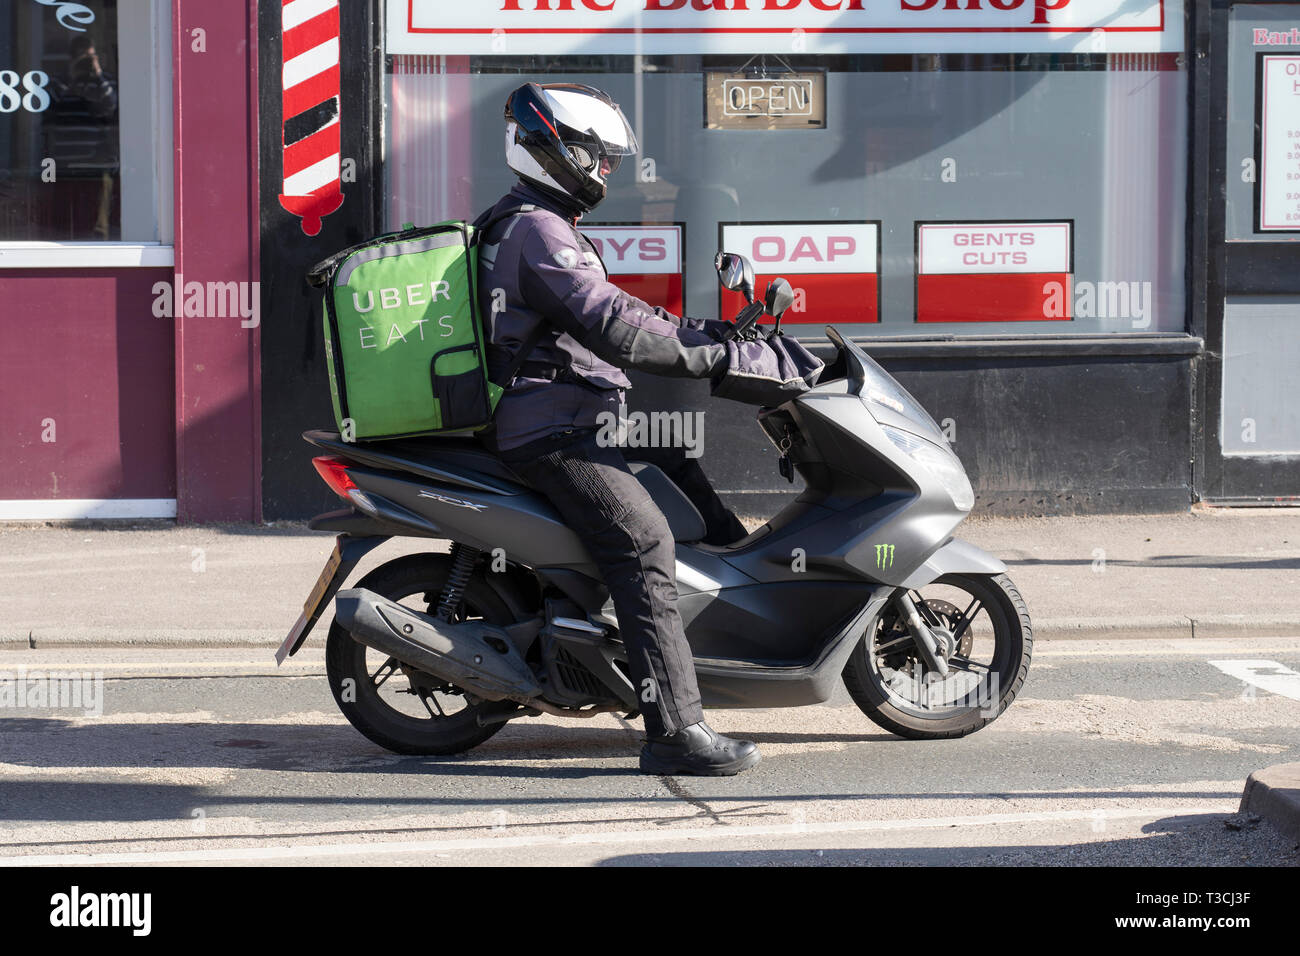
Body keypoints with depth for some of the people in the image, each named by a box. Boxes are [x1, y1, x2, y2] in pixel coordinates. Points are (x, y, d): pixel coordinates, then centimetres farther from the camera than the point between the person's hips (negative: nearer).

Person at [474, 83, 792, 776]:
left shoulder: (538, 225, 22)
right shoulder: (538, 231, -14)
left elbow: (615, 310, 27)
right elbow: (611, 326, -25)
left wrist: (707, 329, 17)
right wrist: (722, 356, -23)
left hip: (568, 422, 11)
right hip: (549, 432, -11)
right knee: (644, 542, -22)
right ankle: (674, 731, -28)